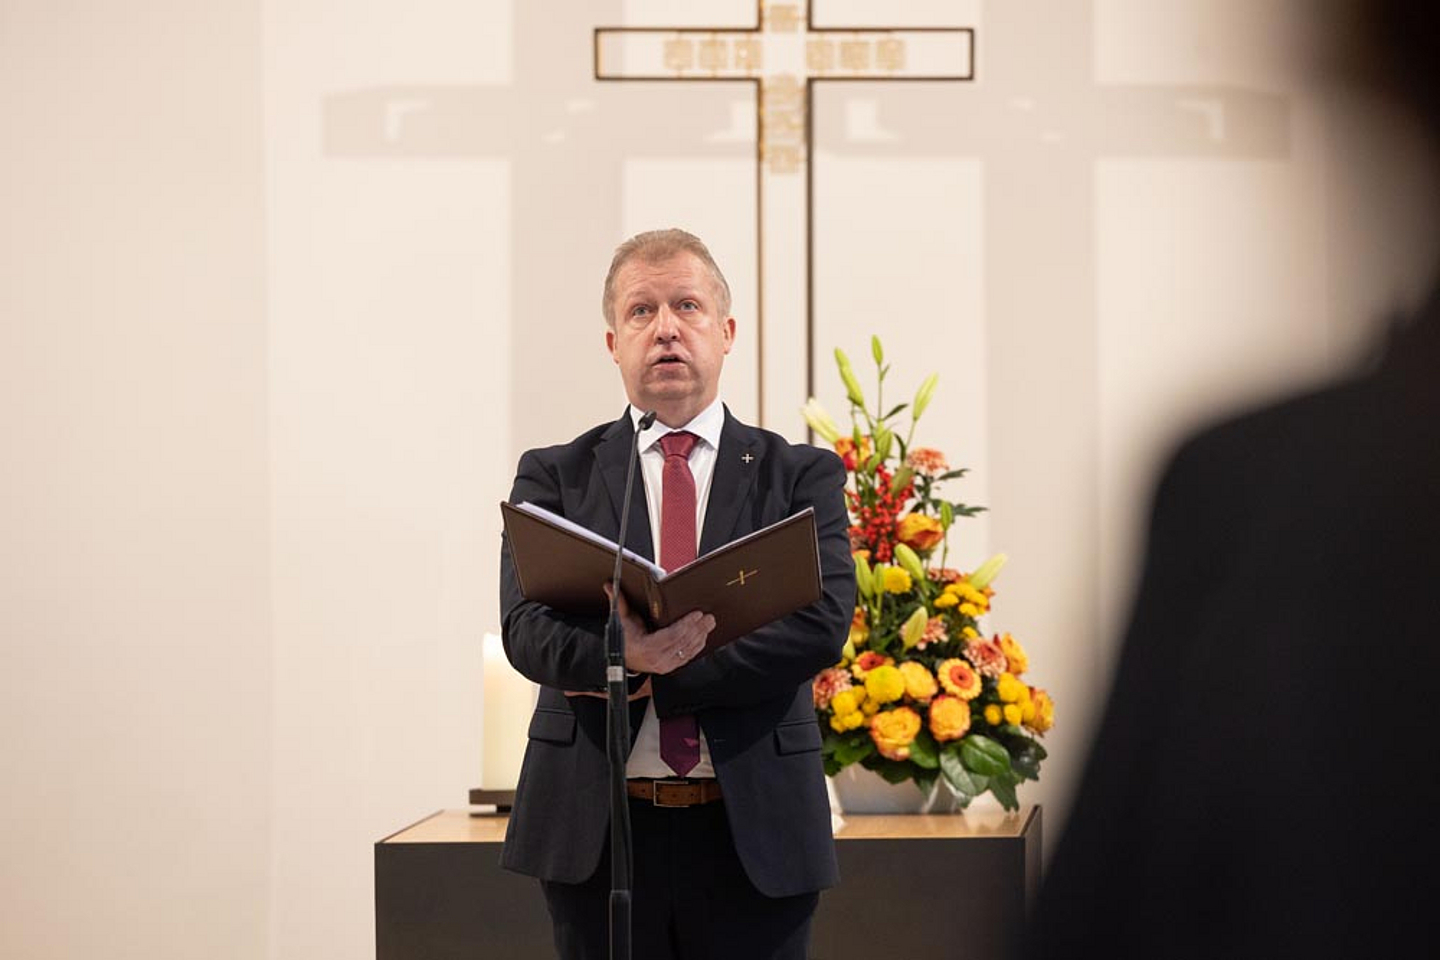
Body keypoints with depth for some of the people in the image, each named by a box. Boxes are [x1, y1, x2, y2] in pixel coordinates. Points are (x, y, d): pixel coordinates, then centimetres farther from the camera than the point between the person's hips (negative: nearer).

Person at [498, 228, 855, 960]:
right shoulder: (555, 477, 7)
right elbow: (527, 627, -6)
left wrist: (662, 673, -16)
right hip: (598, 833, 0)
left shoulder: (801, 476, 6)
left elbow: (822, 624, -9)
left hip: (754, 832, 0)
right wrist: (623, 653, -27)